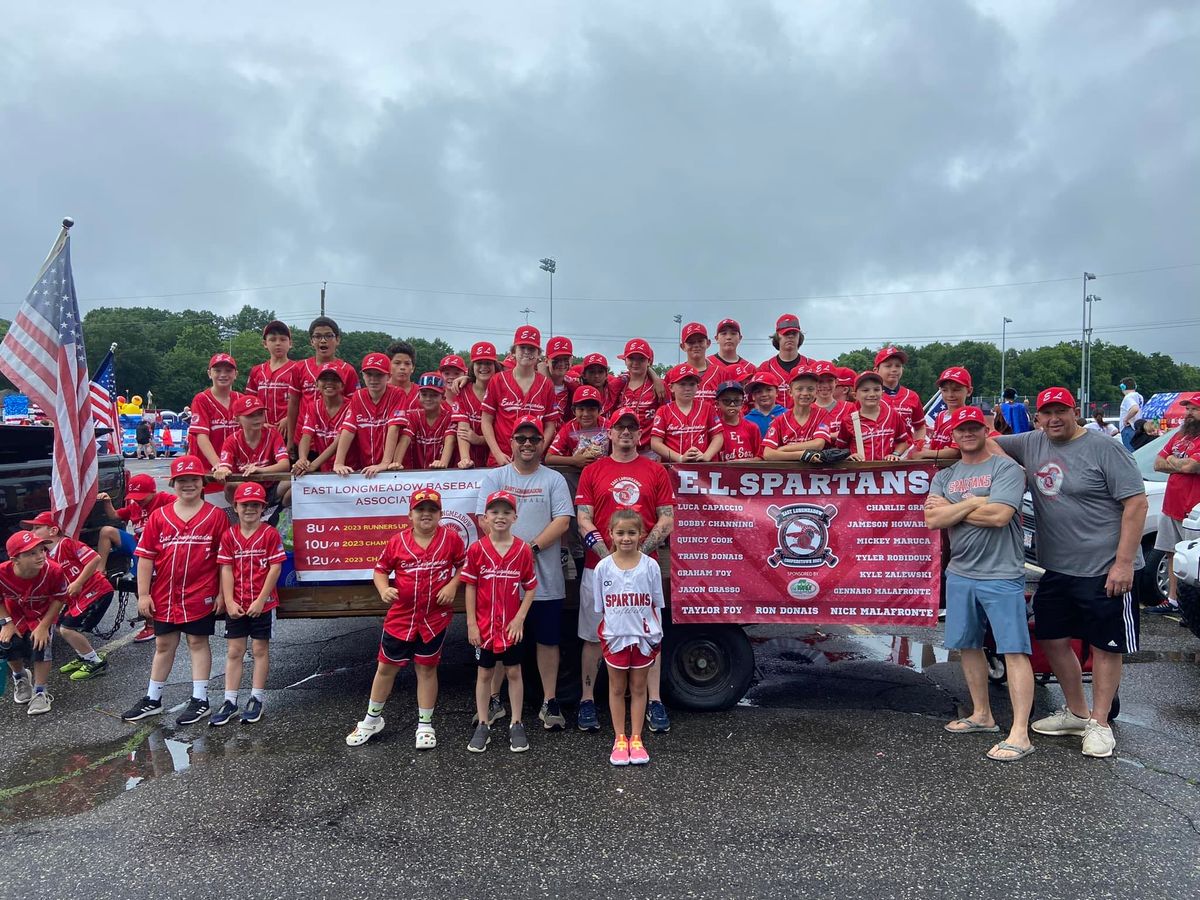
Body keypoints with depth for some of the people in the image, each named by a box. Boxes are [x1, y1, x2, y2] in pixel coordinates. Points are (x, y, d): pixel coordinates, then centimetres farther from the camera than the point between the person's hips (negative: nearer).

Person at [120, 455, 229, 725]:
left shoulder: (216, 516, -5)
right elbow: (145, 557, 2)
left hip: (200, 596, -3)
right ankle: (152, 700, 28)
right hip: (164, 596, 3)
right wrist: (143, 594, -1)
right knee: (163, 645, 15)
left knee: (198, 642, 7)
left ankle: (200, 700, 15)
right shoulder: (158, 516, 1)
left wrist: (221, 593, -6)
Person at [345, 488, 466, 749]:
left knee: (427, 668, 10)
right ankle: (372, 720, 31)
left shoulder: (451, 538, -7)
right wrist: (384, 590, -14)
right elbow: (381, 570, 4)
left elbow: (464, 565, 3)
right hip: (400, 617, 1)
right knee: (386, 667, 12)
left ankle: (425, 725, 24)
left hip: (435, 617, -1)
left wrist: (452, 585, -12)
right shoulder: (397, 541, -6)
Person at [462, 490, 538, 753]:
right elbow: (470, 588, -3)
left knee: (514, 672, 10)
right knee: (484, 674, 12)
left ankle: (516, 725, 22)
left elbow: (531, 588, -1)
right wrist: (471, 623, -5)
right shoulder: (477, 549, -7)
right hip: (484, 626, 0)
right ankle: (482, 725, 24)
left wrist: (519, 618, -9)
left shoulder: (523, 550, -7)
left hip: (512, 626, 0)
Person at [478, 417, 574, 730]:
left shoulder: (554, 480, 5)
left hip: (545, 578, 0)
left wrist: (533, 547, -17)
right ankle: (493, 700, 24)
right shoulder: (494, 477, 7)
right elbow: (485, 519, -3)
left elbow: (562, 521, -5)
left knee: (547, 640, 7)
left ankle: (550, 702, 19)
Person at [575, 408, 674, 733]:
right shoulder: (592, 471, 6)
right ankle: (587, 701, 18)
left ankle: (654, 702, 14)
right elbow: (583, 520, 0)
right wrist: (609, 556, -11)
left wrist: (638, 553, -9)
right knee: (593, 636, 6)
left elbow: (666, 521, 2)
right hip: (598, 566, 0)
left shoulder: (656, 471, 7)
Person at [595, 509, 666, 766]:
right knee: (617, 689, 12)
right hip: (615, 636, 0)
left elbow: (656, 605, 0)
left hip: (643, 636, 0)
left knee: (638, 688, 11)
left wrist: (657, 637, 1)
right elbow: (600, 607, 2)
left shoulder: (650, 566, -7)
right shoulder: (603, 567, -6)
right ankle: (620, 739, 23)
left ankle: (636, 739, 22)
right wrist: (604, 634, 2)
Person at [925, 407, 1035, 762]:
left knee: (1014, 650, -6)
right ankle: (982, 715, 30)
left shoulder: (1006, 468, -5)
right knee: (968, 646, 15)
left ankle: (1019, 734, -5)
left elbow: (998, 516, -19)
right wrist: (973, 503, -12)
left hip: (1001, 576, -6)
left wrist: (952, 511, -7)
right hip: (960, 573, 7)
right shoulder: (945, 476, 11)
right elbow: (933, 519, -4)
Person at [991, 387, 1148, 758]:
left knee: (1105, 645, 5)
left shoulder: (1103, 448, -11)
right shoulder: (1031, 444, 6)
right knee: (1052, 639, 13)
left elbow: (1136, 502, -13)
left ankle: (1099, 724, 19)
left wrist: (1124, 561, -18)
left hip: (1105, 570, -6)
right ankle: (1077, 713, 31)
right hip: (1056, 568, 7)